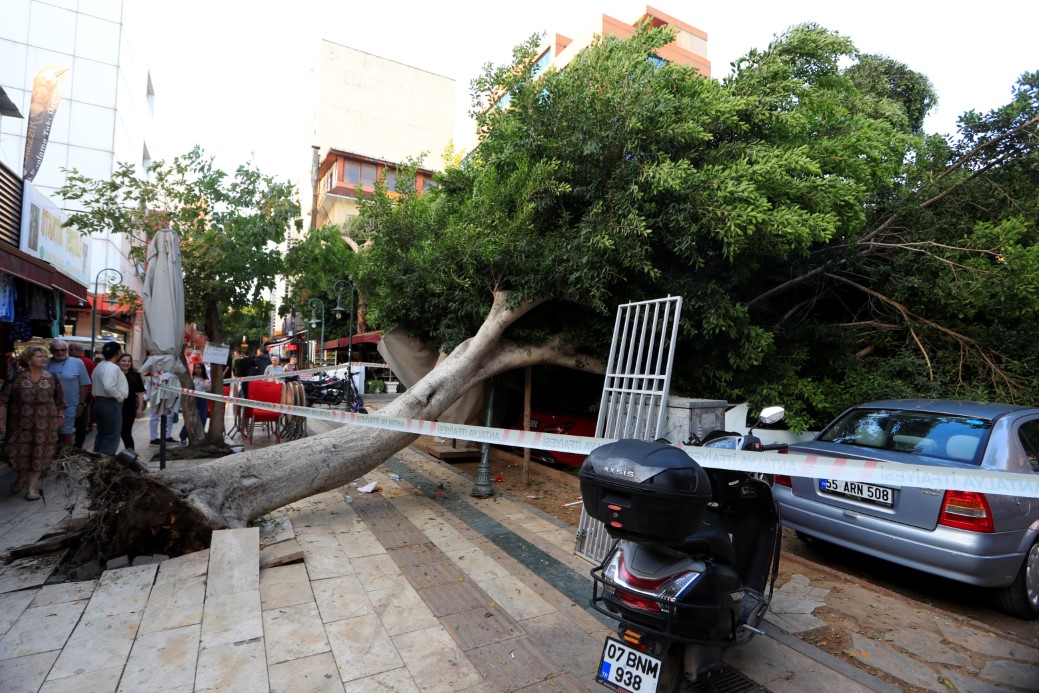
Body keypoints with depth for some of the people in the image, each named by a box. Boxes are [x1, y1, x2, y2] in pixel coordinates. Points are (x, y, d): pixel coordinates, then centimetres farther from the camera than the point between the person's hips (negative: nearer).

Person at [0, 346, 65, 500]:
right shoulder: (16, 377, -5)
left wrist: (61, 416, 9)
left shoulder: (52, 378, 0)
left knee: (39, 454, 5)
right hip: (21, 423, -1)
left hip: (45, 424, 1)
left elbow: (60, 399, 9)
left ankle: (32, 486, 17)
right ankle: (22, 477, 36)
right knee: (19, 452, 6)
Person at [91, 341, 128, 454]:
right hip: (110, 404, -10)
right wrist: (120, 397, -17)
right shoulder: (112, 367, -19)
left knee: (101, 434, 18)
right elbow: (109, 387, -30)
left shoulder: (99, 366, 14)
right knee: (112, 437, -3)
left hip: (99, 402, 10)